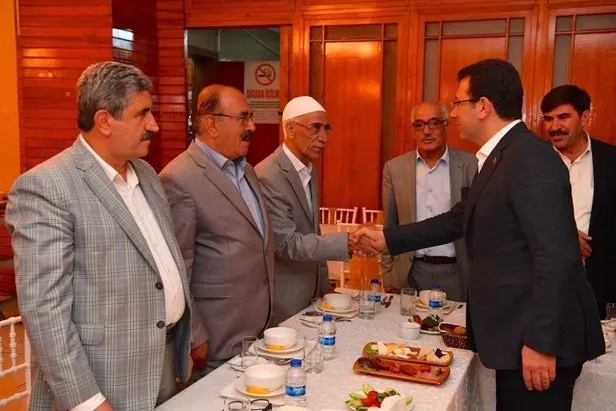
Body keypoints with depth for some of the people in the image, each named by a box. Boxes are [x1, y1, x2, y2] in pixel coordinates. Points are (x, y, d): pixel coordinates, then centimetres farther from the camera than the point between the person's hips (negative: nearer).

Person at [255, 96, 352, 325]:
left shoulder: (310, 170, 7)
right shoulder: (267, 177, -21)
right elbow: (288, 244, -25)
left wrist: (324, 286, 12)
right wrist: (348, 242, -32)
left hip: (310, 293, 8)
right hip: (282, 301, -8)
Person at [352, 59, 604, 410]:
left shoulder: (530, 157, -19)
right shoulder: (500, 157, 12)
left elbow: (556, 257, -24)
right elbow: (459, 220, 19)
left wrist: (541, 342, -23)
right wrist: (386, 239, 18)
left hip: (540, 339, -9)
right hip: (518, 332, 9)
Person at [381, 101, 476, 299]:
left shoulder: (470, 165, -3)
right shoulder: (394, 168, 3)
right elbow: (390, 226, 9)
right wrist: (388, 275, 7)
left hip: (455, 274, -1)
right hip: (411, 273, 1)